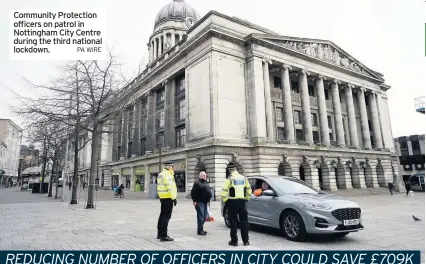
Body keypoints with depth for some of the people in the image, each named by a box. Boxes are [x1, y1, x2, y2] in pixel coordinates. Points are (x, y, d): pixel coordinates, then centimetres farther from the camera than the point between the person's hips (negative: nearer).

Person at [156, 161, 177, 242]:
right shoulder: (167, 175, -15)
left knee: (162, 215, 17)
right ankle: (164, 236, -4)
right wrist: (174, 198, -19)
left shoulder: (160, 174, 15)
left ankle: (160, 234, 27)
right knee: (166, 216, -6)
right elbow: (170, 187, -21)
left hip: (162, 197, 10)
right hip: (168, 198, -10)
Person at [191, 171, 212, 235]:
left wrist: (208, 200, 20)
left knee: (204, 216, 11)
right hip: (199, 202, -9)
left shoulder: (206, 183, 19)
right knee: (201, 216, -9)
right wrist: (194, 201, -15)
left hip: (205, 202, 9)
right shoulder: (197, 183, -8)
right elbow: (193, 192, -12)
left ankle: (201, 229, 23)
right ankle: (200, 230, -2)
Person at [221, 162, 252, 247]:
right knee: (244, 222, 10)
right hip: (242, 201, 4)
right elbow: (249, 190, 11)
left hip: (232, 202, -4)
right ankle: (246, 241, 14)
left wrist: (225, 200, 0)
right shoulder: (244, 178, 8)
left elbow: (224, 191, -13)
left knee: (233, 222, 4)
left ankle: (234, 241, 8)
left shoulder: (229, 179, -8)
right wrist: (246, 199, 19)